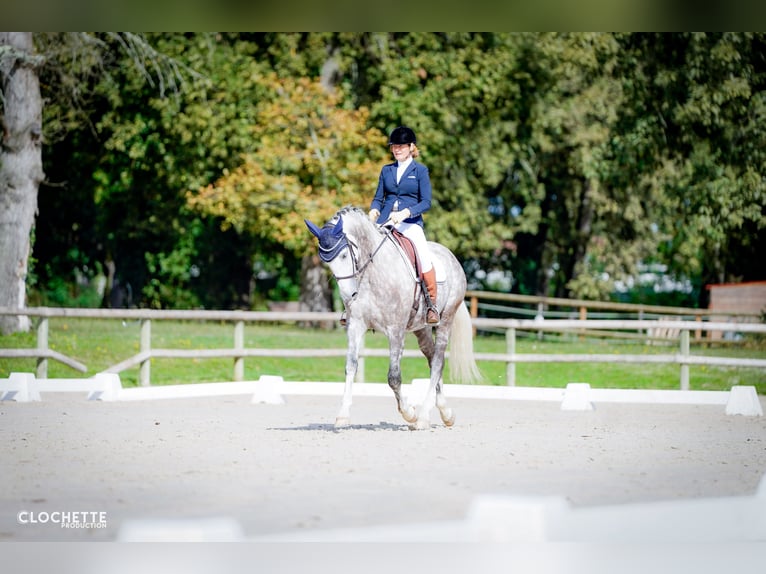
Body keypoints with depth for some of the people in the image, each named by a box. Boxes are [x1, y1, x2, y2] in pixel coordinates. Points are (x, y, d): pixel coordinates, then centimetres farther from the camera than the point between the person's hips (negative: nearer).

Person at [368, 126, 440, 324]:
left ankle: (431, 303, -17)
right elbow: (378, 198, 18)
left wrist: (405, 213, -19)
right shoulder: (386, 170, 16)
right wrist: (374, 210, -6)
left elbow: (426, 202, -3)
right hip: (384, 222, 4)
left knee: (423, 253, -29)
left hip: (410, 223, -4)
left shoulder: (420, 171, 5)